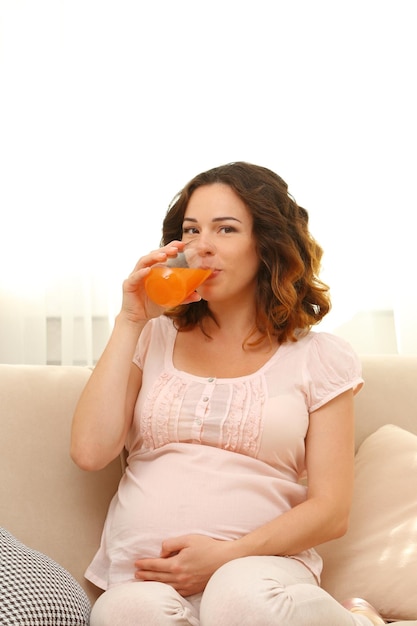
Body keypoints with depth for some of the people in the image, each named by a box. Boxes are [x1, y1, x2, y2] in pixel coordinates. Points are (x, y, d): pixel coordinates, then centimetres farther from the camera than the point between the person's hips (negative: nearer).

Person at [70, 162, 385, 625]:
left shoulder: (318, 358, 7)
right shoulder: (154, 338, 13)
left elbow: (329, 510, 2)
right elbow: (90, 452, -1)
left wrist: (227, 556, -12)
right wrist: (130, 322, 0)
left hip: (261, 568, -1)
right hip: (142, 577, 2)